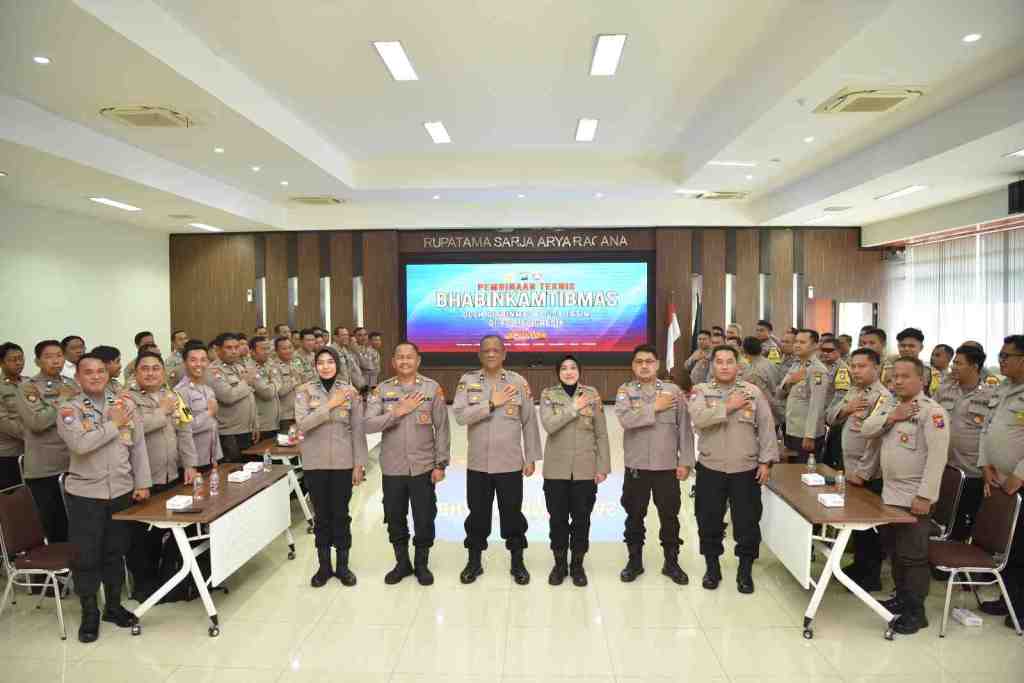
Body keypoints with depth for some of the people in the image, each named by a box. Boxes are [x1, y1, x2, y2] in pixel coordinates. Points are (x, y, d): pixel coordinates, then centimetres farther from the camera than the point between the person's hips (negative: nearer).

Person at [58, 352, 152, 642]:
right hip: (85, 494, -2)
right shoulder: (69, 409, -6)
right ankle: (89, 613, 23)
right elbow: (79, 444, -23)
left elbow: (138, 445, 4)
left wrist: (142, 483, 1)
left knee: (116, 551, 13)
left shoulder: (125, 404, 3)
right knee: (86, 556, 6)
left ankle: (113, 606, 30)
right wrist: (113, 424, -16)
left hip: (122, 491, 3)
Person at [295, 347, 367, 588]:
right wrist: (330, 405, -20)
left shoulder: (350, 392, -2)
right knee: (321, 515, 10)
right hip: (315, 462, 0)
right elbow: (302, 423, -16)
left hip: (343, 462, 0)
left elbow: (358, 430, -1)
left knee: (341, 514, 7)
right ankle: (324, 566, 25)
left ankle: (343, 566, 23)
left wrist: (359, 464, -3)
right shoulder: (304, 391, -2)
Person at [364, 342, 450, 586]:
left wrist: (441, 464, -5)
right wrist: (398, 411, -18)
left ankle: (421, 563, 29)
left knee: (424, 518, 8)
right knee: (395, 518, 13)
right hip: (392, 468, 1)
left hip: (423, 467, -1)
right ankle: (402, 563, 33)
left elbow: (442, 428, -2)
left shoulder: (433, 388, -3)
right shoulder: (382, 390, 1)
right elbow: (369, 425, -9)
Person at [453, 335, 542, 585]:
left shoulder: (518, 382, -2)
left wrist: (531, 458, 1)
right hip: (477, 463, 1)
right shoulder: (468, 380, -1)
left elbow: (529, 422, 2)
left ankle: (517, 563, 29)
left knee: (512, 514, 10)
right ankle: (474, 562, 31)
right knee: (477, 514, 13)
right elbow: (460, 415, -14)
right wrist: (492, 404, -20)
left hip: (510, 463, 0)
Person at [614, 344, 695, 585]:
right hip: (636, 466, 0)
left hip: (668, 466, 1)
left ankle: (671, 563, 28)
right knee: (634, 516, 11)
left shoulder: (673, 390, 1)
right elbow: (625, 419, -20)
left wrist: (685, 461, -3)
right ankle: (634, 561, 28)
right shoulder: (625, 391, -1)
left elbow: (685, 428, 1)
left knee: (669, 516, 11)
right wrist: (655, 407, -17)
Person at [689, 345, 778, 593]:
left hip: (746, 469, 0)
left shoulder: (753, 391, 1)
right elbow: (698, 418, -19)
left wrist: (766, 461, -4)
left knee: (747, 522, 8)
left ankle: (745, 571, 26)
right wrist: (729, 406, -18)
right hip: (710, 468, 0)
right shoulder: (701, 391, -1)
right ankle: (712, 567, 28)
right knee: (709, 521, 10)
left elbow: (766, 427, 1)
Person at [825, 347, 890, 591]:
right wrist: (845, 408, -11)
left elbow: (877, 440, -22)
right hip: (849, 470, 8)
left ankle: (872, 575, 20)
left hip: (869, 476, -8)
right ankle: (859, 564, 34)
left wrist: (862, 473, -20)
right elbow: (830, 419, 10)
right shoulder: (852, 392, 9)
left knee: (868, 524, 5)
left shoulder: (881, 397, -18)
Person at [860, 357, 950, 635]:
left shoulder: (932, 410, -15)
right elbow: (866, 430, 5)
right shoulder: (890, 404, 8)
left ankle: (915, 612, 15)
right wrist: (891, 417, -12)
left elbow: (937, 455, -20)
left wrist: (925, 496, -22)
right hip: (890, 493, 8)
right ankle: (902, 597, 35)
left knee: (912, 556, 2)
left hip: (914, 498, -7)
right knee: (894, 551, 19)